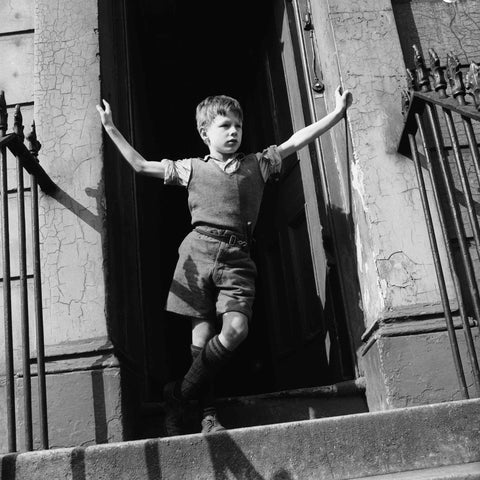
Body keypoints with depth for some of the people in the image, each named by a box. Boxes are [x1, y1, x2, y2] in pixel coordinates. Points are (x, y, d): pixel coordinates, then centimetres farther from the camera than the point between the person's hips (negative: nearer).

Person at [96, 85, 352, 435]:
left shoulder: (258, 164, 20)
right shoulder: (192, 169, 17)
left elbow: (296, 142, 17)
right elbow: (140, 165, 18)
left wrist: (337, 114, 13)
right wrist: (112, 130, 18)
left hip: (236, 257, 1)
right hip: (199, 251, -1)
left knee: (236, 329, -18)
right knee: (202, 332, -6)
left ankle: (179, 394, -3)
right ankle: (208, 414, 5)